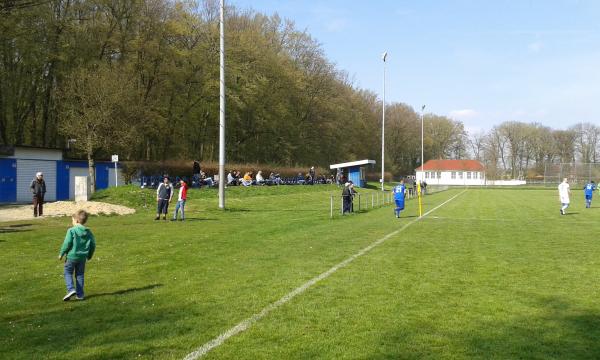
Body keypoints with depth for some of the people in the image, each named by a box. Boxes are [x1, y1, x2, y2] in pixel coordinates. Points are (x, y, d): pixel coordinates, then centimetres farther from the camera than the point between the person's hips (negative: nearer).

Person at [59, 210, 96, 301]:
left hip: (72, 256, -5)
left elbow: (67, 243, -14)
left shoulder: (71, 230, -12)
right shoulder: (88, 232, 4)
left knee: (68, 273, 9)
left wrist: (61, 254, 0)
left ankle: (71, 289, -10)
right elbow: (93, 245, 8)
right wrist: (89, 255, 22)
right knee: (80, 275, 13)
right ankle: (80, 294, 13)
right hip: (82, 257, 5)